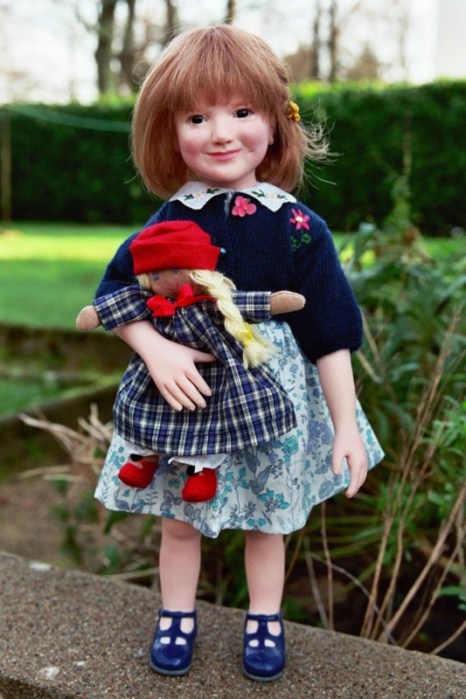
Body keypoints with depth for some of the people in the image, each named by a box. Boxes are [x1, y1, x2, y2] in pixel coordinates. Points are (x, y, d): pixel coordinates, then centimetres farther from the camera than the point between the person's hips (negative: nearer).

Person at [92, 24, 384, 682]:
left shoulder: (298, 228, -12)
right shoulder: (168, 222, -9)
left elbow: (329, 333, -7)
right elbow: (114, 293, -3)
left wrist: (344, 426, -6)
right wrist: (156, 351, -22)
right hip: (185, 394, 1)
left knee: (266, 518, 18)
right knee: (180, 518, 16)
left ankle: (265, 623, 41)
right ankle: (177, 618, 41)